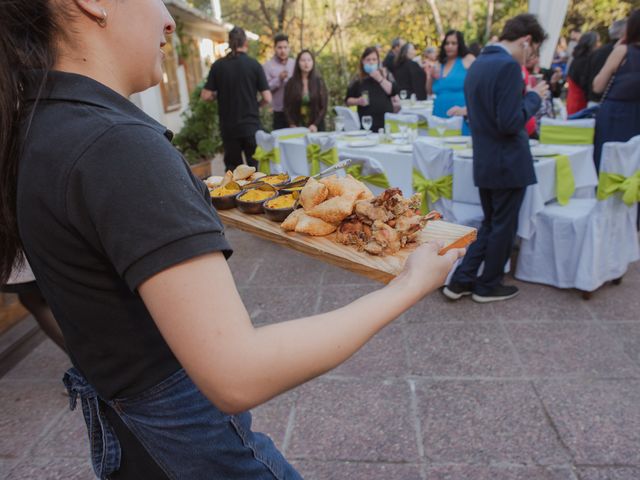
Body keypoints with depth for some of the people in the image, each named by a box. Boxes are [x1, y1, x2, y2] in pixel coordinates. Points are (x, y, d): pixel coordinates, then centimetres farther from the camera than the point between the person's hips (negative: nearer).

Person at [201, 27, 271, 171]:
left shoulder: (218, 66, -1)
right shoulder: (254, 65, -5)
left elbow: (206, 96, -2)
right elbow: (267, 99, -7)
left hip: (228, 127, 2)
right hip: (251, 126, -2)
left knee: (232, 169, 12)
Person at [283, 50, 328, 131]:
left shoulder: (319, 82, 2)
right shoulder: (291, 83, 3)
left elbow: (323, 106, -1)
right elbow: (287, 106, 2)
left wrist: (315, 124, -13)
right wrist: (292, 125, -11)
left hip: (315, 127, 0)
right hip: (297, 127, 0)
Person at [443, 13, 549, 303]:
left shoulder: (477, 65, 11)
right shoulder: (509, 66, -18)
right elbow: (510, 123, -22)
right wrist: (534, 97, -8)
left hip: (484, 162, 9)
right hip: (507, 163, -8)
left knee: (490, 224, 18)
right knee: (503, 227, 6)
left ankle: (461, 281, 17)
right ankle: (488, 286, 20)